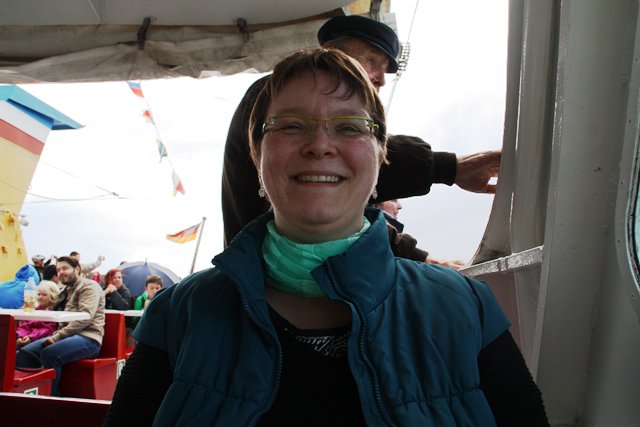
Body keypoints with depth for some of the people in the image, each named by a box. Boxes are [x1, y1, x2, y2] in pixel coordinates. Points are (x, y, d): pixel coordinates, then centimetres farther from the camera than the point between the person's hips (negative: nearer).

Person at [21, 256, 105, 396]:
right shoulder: (67, 290, 24)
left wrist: (57, 336, -19)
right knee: (25, 352, -7)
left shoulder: (89, 286, -3)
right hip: (66, 335, 9)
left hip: (88, 337, -9)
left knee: (50, 353, -31)